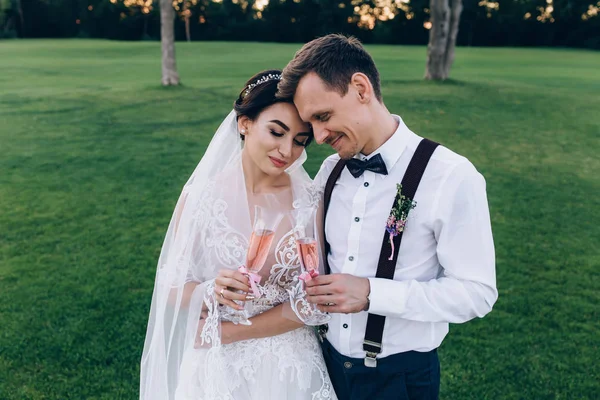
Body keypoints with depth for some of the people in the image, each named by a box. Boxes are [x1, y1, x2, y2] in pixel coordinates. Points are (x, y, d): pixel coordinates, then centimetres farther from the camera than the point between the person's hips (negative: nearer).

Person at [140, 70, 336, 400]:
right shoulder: (201, 196, -12)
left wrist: (226, 331, -13)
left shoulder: (309, 202, -9)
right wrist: (212, 291, -26)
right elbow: (171, 289, -6)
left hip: (291, 366, 1)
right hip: (219, 367, -1)